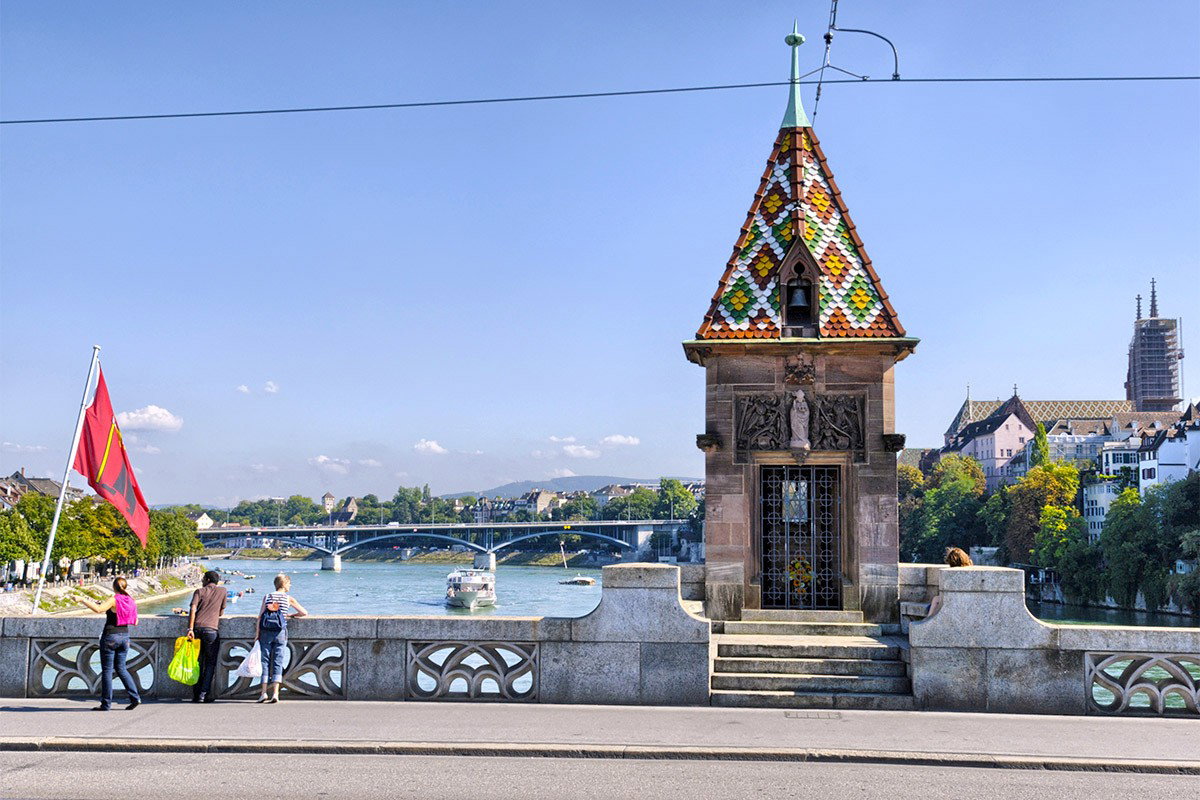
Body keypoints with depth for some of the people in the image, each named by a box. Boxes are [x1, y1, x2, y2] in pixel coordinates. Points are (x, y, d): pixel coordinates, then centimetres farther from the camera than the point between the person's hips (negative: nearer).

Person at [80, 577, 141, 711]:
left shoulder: (114, 600, -12)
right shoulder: (130, 601, 6)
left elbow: (98, 609, -29)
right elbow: (135, 622, 10)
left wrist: (84, 600, -21)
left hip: (110, 636, -6)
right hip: (124, 636, 6)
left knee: (107, 670, 2)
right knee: (121, 668, 15)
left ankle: (106, 703, 6)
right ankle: (135, 697, 6)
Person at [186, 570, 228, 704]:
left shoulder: (199, 591, 10)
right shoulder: (223, 591, 12)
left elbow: (193, 610, -4)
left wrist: (190, 629, -10)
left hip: (197, 628, 1)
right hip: (212, 630, -1)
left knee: (197, 662, 9)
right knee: (210, 664, 5)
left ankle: (196, 694, 9)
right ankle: (204, 694, -3)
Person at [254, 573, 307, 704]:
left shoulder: (267, 597, 7)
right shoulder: (289, 599, 4)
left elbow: (260, 617, 1)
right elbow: (304, 612, 6)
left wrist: (257, 633, 4)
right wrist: (291, 615, 23)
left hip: (266, 633, 1)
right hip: (280, 633, -1)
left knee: (265, 661, 6)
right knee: (278, 662, 1)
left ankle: (264, 692, 2)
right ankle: (275, 693, -7)